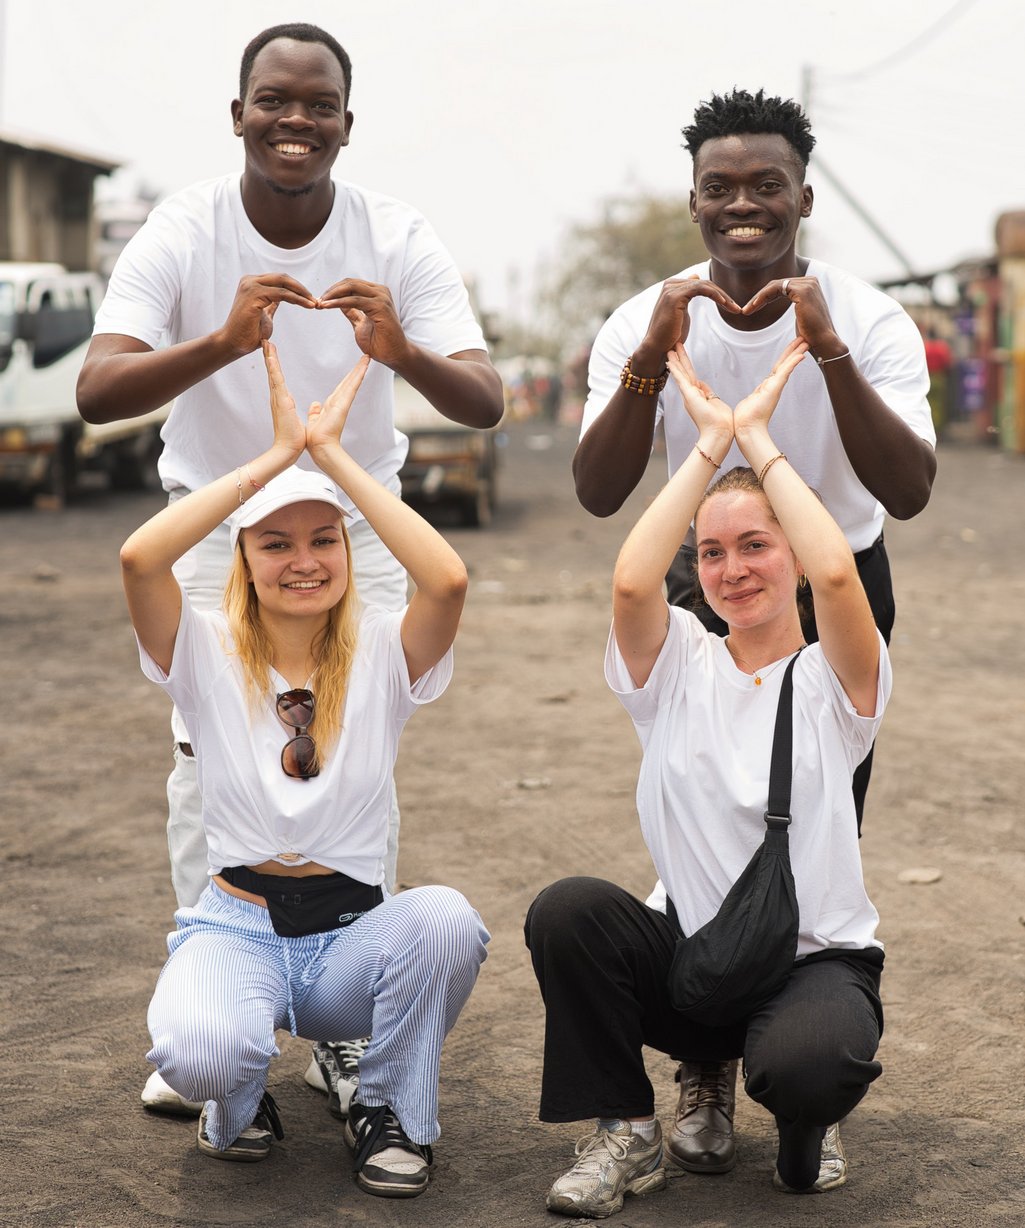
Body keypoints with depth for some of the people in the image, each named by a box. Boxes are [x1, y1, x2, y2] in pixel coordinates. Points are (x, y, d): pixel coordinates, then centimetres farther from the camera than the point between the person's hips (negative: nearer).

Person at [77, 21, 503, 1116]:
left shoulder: (398, 239, -16)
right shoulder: (182, 233, -18)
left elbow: (485, 403, -25)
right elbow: (96, 391, -32)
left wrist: (403, 352, -46)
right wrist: (223, 341, -49)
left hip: (357, 530, 1)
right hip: (216, 526, -1)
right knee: (207, 762, -4)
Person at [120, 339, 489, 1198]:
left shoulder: (382, 654, -1)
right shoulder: (208, 653, -2)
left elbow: (448, 579, -24)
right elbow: (139, 558, -23)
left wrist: (331, 453, -18)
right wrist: (278, 453, -19)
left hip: (353, 930, 1)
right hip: (236, 925, -1)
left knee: (447, 918, -33)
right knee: (198, 1053, -35)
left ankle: (391, 1114, -4)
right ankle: (241, 1100, 7)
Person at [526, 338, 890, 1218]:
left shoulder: (833, 678, -2)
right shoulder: (679, 667, 3)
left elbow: (836, 574, -25)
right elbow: (632, 582, -19)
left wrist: (756, 437, -15)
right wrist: (710, 441, -13)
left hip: (818, 960, -2)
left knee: (802, 1063, -36)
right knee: (565, 911, -28)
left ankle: (809, 1123, 6)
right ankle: (625, 1134, -5)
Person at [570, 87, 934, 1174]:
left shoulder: (869, 321, -20)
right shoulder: (644, 324, -16)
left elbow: (909, 493, -33)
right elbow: (598, 496, -27)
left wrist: (829, 352, -43)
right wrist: (653, 358, -41)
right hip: (708, 592, 1)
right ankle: (705, 1080, 18)